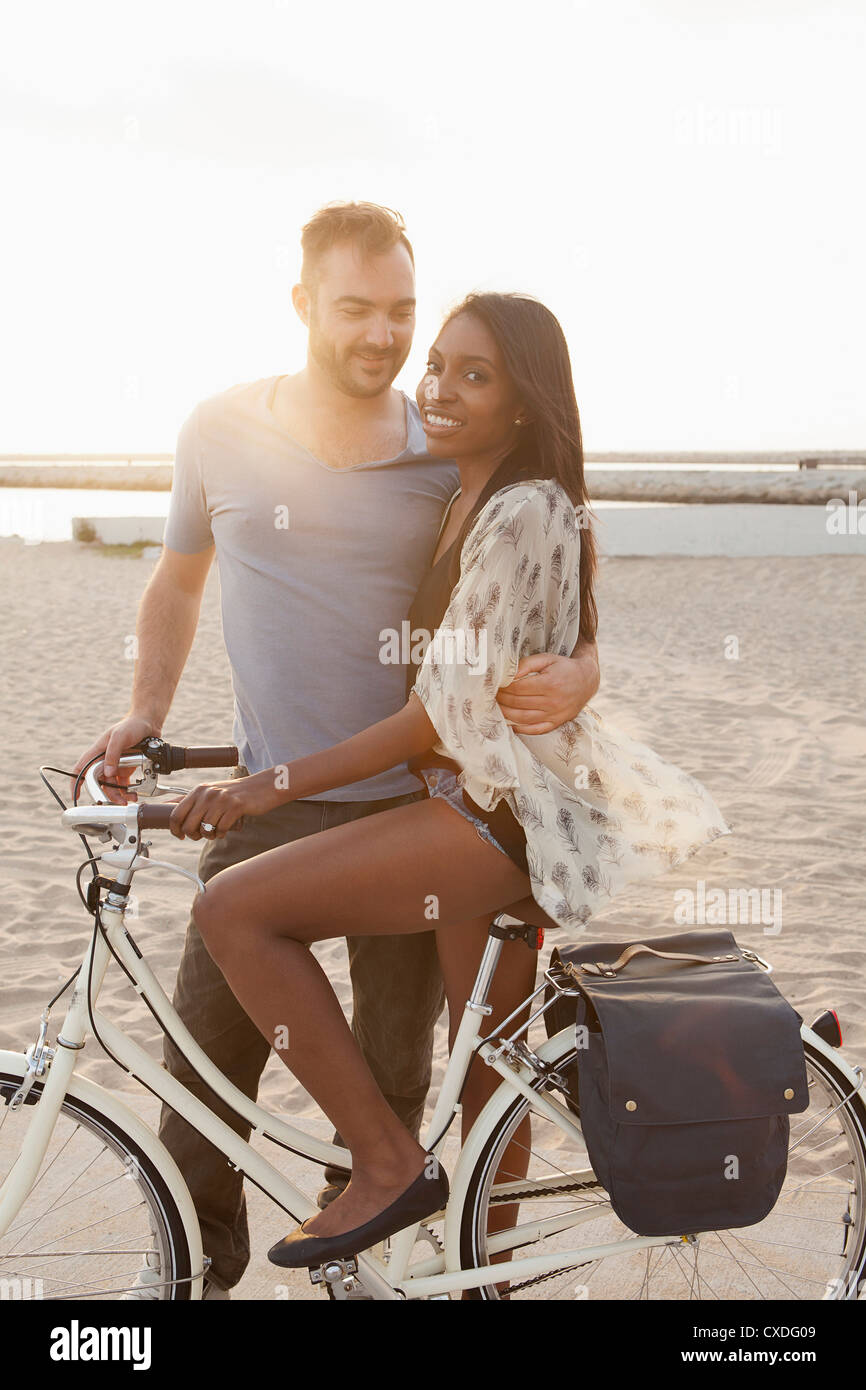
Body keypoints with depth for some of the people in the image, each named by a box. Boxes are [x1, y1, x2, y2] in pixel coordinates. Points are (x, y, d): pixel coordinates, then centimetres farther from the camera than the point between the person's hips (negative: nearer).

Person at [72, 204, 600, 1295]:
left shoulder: (453, 458, -3)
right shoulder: (222, 431, 0)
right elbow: (178, 579, 15)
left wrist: (575, 674, -21)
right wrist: (144, 712, 6)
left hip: (413, 808, 0)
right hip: (270, 804, 1)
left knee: (391, 1074, 13)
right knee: (205, 1055, 4)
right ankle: (203, 1268, 29)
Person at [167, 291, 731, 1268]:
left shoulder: (521, 514, -17)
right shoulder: (467, 504, 13)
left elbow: (450, 713, -21)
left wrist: (273, 785, -22)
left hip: (501, 818, -9)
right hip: (489, 810, 9)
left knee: (232, 910, -16)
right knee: (486, 1072, 18)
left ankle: (387, 1161, -6)